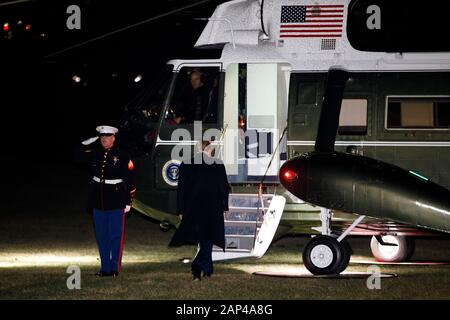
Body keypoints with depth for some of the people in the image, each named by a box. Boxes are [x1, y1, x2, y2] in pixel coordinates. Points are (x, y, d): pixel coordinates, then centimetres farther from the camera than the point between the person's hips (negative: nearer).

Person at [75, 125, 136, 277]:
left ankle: (115, 267, 7)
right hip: (99, 202, 5)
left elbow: (130, 180, -6)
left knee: (116, 236, 1)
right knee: (102, 237, 9)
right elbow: (78, 155, 14)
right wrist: (89, 142, 3)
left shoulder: (122, 156, -6)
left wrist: (128, 202, -7)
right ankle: (105, 267, 17)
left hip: (116, 203, -5)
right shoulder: (95, 154, 6)